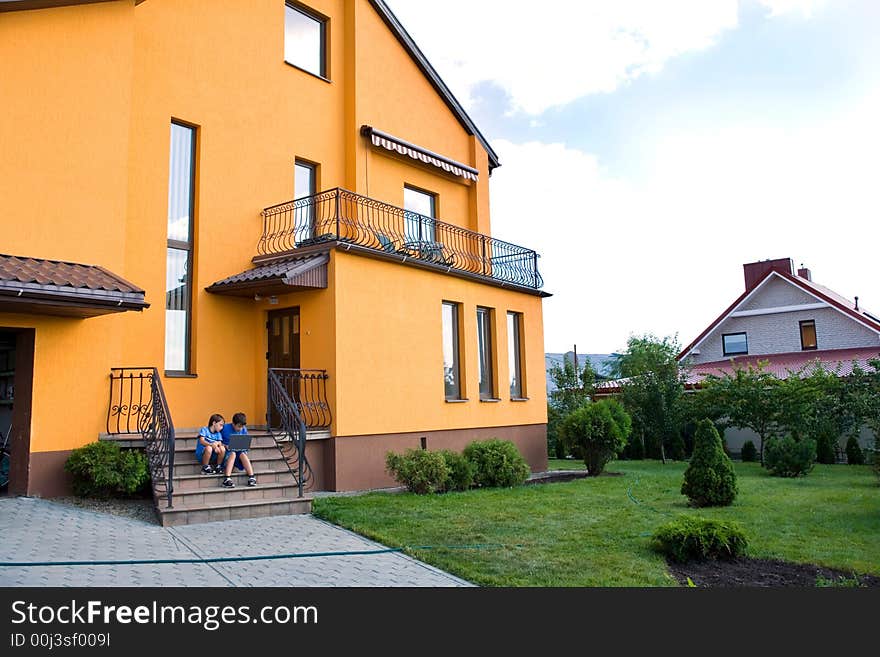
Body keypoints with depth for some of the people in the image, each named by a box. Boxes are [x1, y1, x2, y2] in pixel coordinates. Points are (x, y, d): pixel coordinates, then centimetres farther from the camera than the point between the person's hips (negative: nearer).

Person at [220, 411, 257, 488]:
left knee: (243, 455, -29)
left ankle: (252, 477, -36)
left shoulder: (244, 430, 4)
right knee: (233, 454, -35)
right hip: (228, 451, -3)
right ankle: (227, 479, -45)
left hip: (240, 451, 3)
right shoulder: (226, 428, -9)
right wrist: (225, 446, -21)